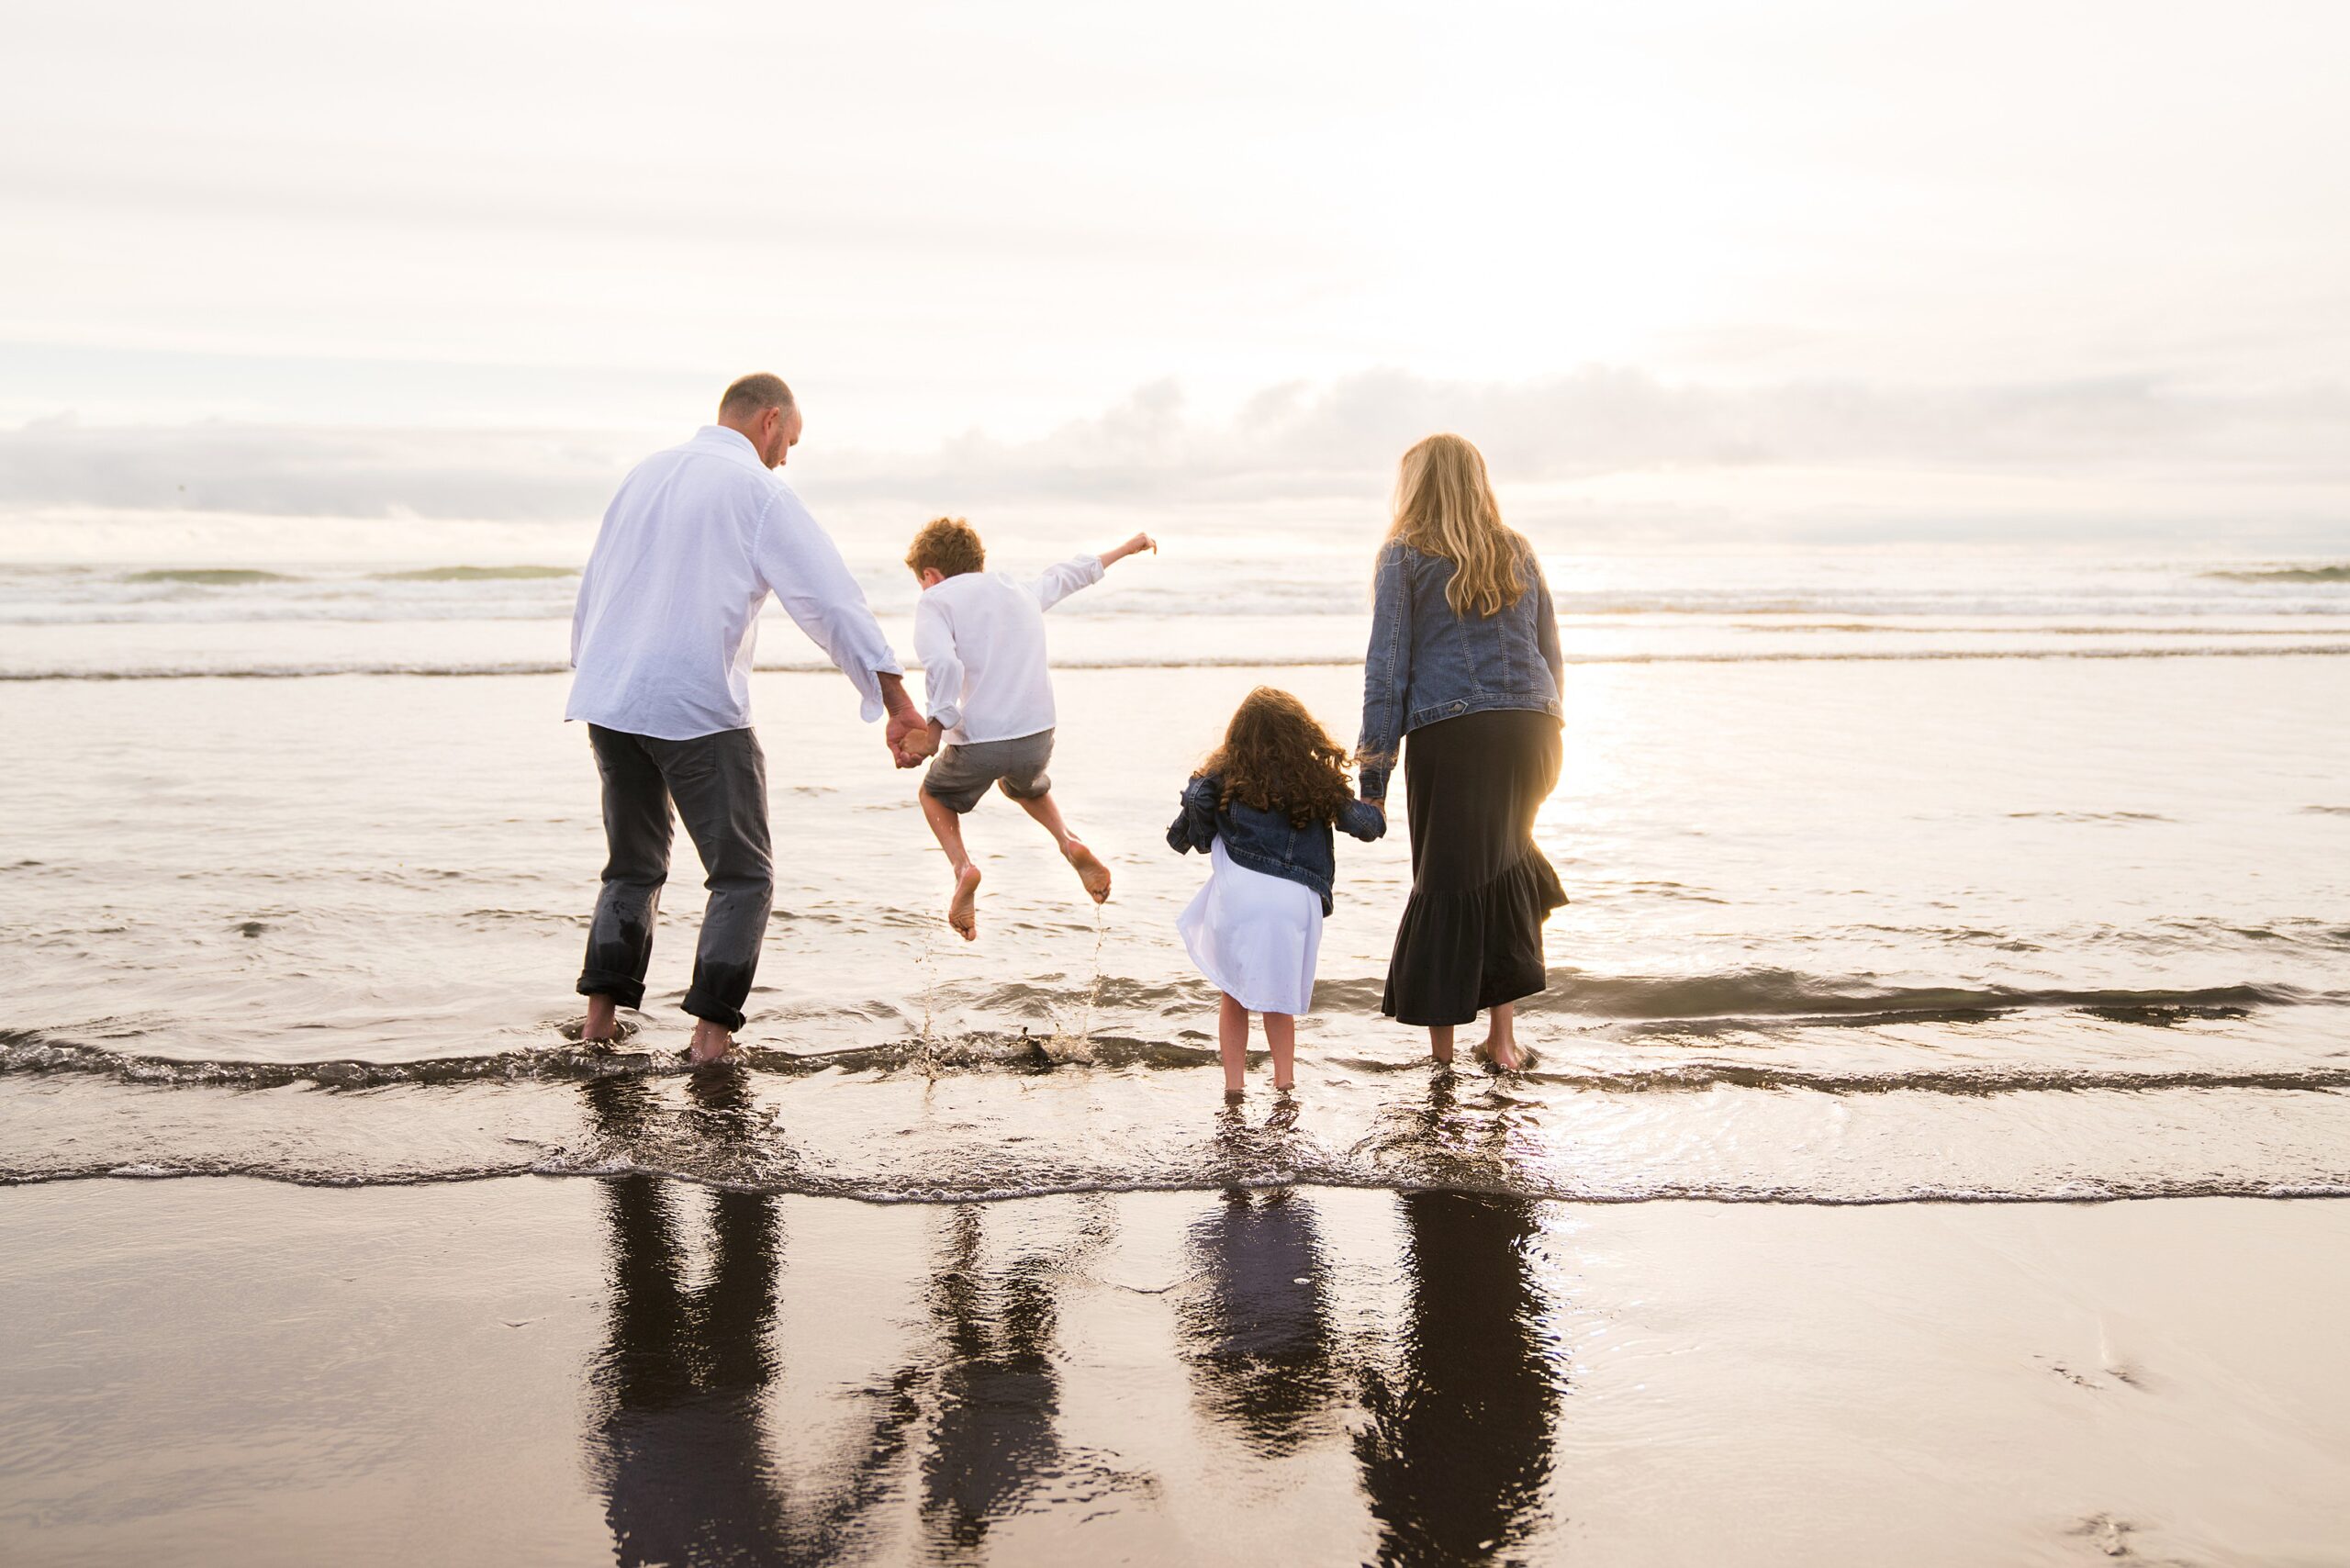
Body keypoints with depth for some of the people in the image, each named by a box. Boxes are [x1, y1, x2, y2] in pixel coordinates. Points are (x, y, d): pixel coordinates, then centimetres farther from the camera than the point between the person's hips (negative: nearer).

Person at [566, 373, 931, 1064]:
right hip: (698, 709, -6)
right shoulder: (759, 491, -4)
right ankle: (711, 1026, -4)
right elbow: (832, 600, -11)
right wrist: (900, 707, -12)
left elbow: (591, 587, 20)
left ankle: (601, 1009, 12)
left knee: (634, 866, 20)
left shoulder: (647, 472, 15)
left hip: (609, 699, 6)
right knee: (743, 876, 5)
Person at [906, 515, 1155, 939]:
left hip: (977, 742, -5)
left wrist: (935, 725, -14)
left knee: (934, 793, 26)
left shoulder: (935, 600, -1)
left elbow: (943, 666, -19)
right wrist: (1124, 550, 50)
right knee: (1026, 786, 38)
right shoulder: (1021, 589, 17)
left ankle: (963, 867, 1)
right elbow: (1068, 575, 34)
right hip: (1037, 737, 5)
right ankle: (1068, 841, 12)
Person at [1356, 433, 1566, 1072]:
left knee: (1445, 883, 4)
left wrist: (1373, 775, 0)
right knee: (1506, 868, 19)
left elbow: (1386, 669, -1)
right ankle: (1502, 1035, 18)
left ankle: (1442, 1050, 10)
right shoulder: (1518, 553, 16)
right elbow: (1552, 658, 17)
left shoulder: (1405, 556, 4)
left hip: (1451, 733, -4)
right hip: (1531, 730, 4)